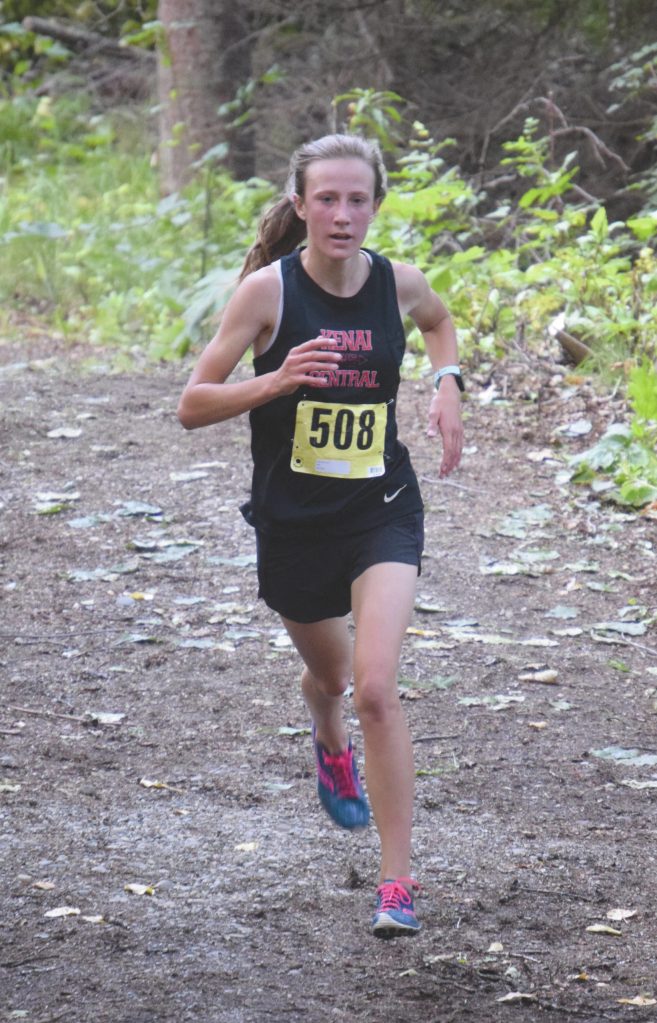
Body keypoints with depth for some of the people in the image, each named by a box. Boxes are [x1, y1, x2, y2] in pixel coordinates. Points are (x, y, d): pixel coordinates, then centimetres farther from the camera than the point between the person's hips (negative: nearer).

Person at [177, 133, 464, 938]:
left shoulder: (399, 283, -6)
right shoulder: (268, 290, -14)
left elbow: (438, 322, 20)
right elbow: (192, 405, -12)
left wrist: (446, 384, 0)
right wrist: (275, 381, -28)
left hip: (382, 514, 0)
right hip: (292, 521, 0)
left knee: (376, 689, -17)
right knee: (329, 673, 22)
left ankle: (398, 882, -10)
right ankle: (330, 745, 62)